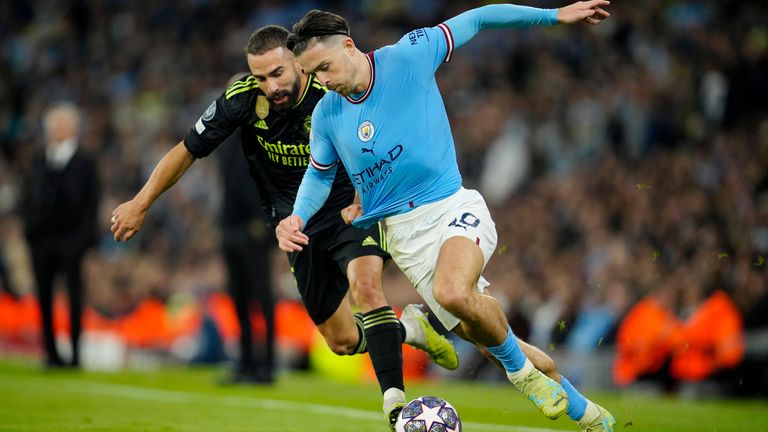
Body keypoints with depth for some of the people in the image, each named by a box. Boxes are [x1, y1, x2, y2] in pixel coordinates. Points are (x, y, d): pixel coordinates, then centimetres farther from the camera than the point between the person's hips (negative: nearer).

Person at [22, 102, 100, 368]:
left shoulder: (84, 163, 5)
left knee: (74, 295, -5)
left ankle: (76, 353, -4)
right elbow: (27, 200, 15)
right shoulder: (38, 164, 16)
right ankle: (51, 353, 8)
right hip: (41, 238, 4)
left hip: (71, 237, -3)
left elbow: (91, 203, 0)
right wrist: (29, 229, 1)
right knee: (44, 296, 2)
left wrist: (85, 236, -10)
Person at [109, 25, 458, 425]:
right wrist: (140, 204, 0)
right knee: (343, 341, 4)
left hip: (347, 208, -3)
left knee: (366, 285, -33)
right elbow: (187, 151, -2)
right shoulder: (242, 98, -16)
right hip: (297, 223, 3)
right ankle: (408, 328, 34)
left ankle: (394, 399, -30)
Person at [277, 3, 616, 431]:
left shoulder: (407, 57, -9)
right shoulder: (326, 114, 3)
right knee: (485, 335, 2)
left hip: (452, 206, -4)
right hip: (403, 232, 4)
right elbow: (320, 174, 20)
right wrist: (298, 217, 1)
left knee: (452, 292, -35)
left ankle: (520, 368, -8)